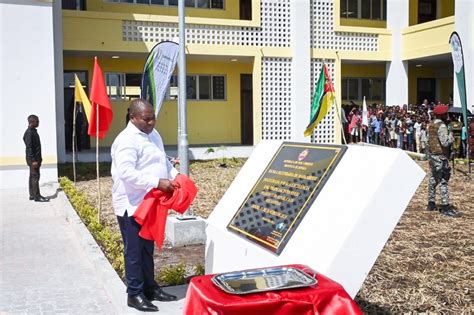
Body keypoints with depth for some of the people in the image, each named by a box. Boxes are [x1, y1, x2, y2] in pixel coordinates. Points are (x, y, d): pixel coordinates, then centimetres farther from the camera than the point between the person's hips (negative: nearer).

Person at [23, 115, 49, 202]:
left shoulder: (33, 131, 14)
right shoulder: (29, 133, -16)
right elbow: (28, 147, -21)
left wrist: (39, 159, 21)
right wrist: (33, 160, -23)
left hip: (35, 158, 10)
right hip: (33, 159, -10)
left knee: (32, 176, 13)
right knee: (35, 176, -8)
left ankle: (32, 195, 19)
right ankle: (37, 196, -7)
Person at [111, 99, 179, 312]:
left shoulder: (153, 135, 11)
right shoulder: (127, 140, -19)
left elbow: (164, 161, 21)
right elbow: (126, 173, -29)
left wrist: (176, 177, 3)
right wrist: (157, 182, -31)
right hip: (132, 205, -9)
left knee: (147, 248, 18)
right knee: (134, 251, 1)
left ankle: (150, 287, 30)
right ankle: (135, 294, 12)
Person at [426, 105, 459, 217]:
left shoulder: (431, 125, 11)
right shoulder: (442, 126, -16)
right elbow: (445, 142, -24)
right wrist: (451, 136, -8)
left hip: (432, 154, 9)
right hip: (440, 156, -9)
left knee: (433, 179, 15)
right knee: (443, 181, -7)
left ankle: (431, 203, 20)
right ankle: (445, 207, -7)